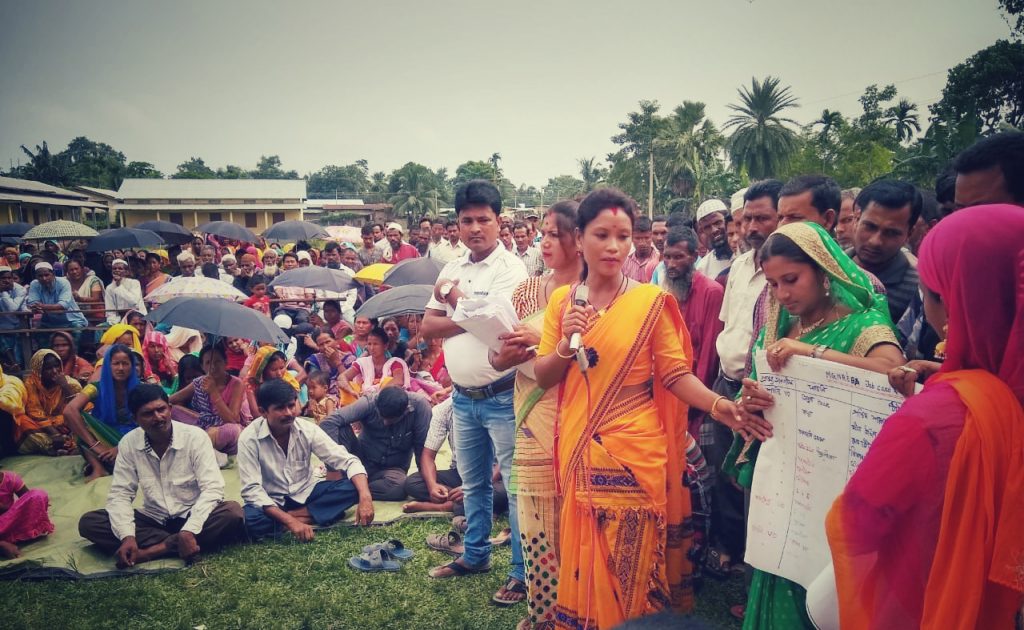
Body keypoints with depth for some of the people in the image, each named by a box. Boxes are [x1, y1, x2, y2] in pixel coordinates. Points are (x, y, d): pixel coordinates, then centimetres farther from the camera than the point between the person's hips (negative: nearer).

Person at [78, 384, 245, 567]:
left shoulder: (195, 437, -15)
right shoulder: (129, 443, -6)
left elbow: (212, 488, -20)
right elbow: (120, 494, -6)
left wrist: (189, 531, -32)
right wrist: (128, 536, -23)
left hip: (191, 517, -3)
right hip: (153, 519, 3)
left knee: (233, 513, -32)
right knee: (88, 522, -17)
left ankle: (154, 549, -24)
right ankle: (175, 544, -22)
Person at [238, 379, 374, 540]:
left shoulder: (307, 429, -14)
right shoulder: (249, 438, -20)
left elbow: (348, 460, -17)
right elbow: (252, 490, -24)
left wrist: (365, 497, -35)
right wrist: (290, 521, -36)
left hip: (305, 494, 3)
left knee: (353, 487, -22)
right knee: (250, 519, -37)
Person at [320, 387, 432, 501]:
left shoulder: (419, 405, -23)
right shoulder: (369, 403, -22)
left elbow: (422, 447, -15)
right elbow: (328, 423, -30)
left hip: (392, 468, 0)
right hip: (362, 461, 0)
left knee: (399, 486, -37)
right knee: (341, 427, -26)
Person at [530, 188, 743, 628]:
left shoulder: (651, 301, -6)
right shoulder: (562, 301, 4)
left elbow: (676, 374, -10)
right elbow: (543, 378, 4)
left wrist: (718, 404, -27)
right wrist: (566, 345, -15)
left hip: (635, 452, -3)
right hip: (579, 450, 3)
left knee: (633, 565, 7)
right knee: (584, 561, 15)